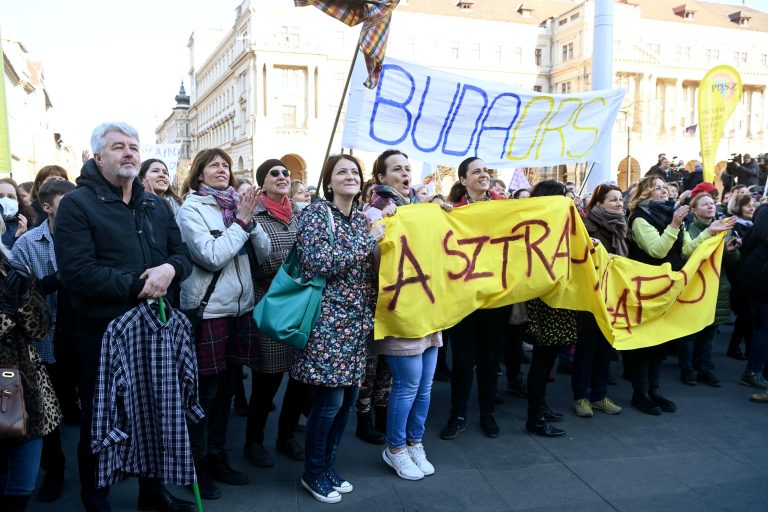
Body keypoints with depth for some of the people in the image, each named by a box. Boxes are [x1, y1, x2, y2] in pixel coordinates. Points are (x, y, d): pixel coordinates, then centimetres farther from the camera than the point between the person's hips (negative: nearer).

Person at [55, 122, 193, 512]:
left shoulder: (156, 206, 10)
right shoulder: (77, 204, -9)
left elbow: (182, 254, 7)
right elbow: (76, 272, -21)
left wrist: (170, 269, -16)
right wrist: (136, 285, -20)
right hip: (103, 334, -5)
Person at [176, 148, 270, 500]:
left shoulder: (236, 205, 8)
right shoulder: (191, 208, -7)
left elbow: (263, 254, 4)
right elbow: (211, 257, -19)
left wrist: (250, 221, -10)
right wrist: (241, 223, -15)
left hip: (240, 307, 6)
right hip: (207, 310, -6)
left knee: (226, 387, 15)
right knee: (205, 389, 3)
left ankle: (218, 457, 30)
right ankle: (198, 466, 19)